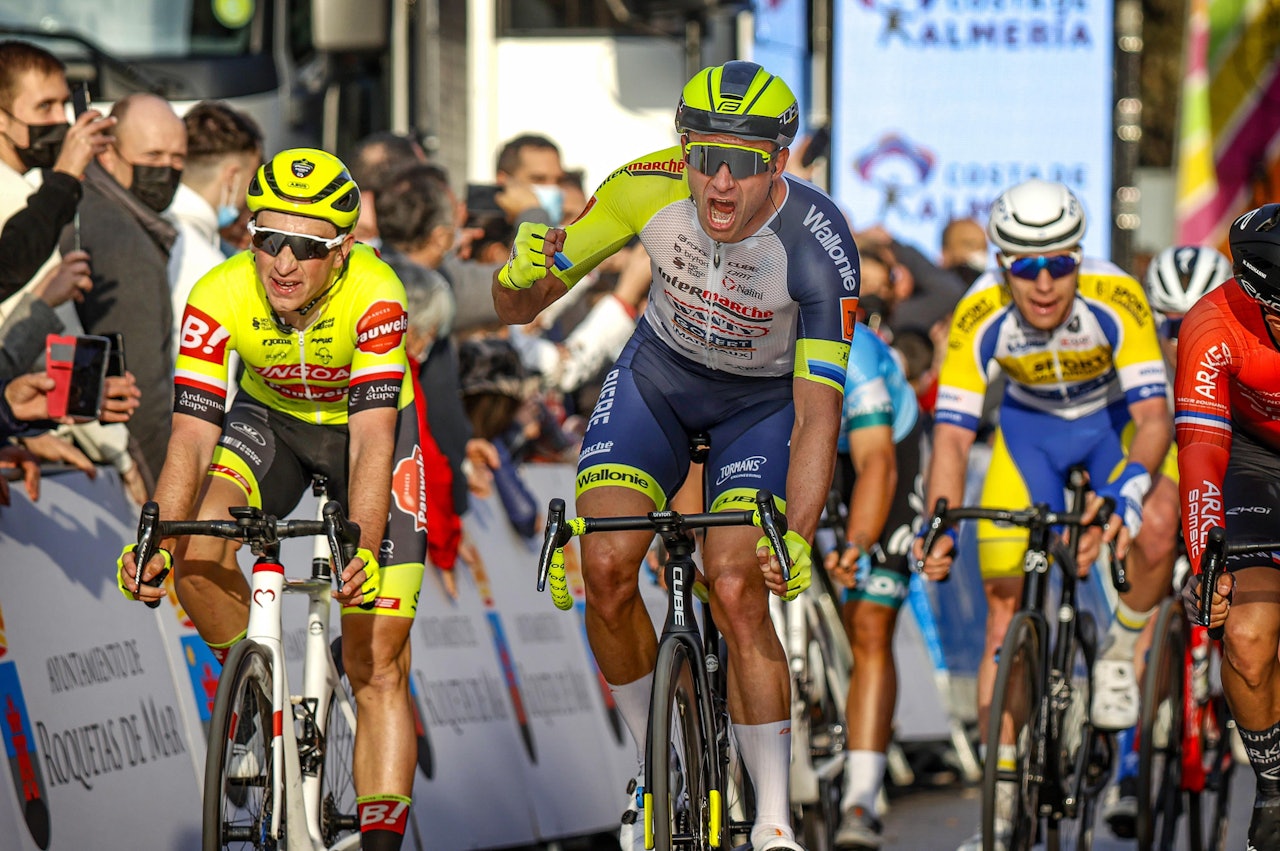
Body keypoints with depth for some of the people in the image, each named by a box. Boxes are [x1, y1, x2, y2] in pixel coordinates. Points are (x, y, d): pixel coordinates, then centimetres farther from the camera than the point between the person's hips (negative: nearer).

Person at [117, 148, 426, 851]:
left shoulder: (373, 295, -34)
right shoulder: (219, 298, -28)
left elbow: (372, 442, -39)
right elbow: (191, 439, -28)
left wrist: (362, 550, -53)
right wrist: (155, 542, -43)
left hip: (364, 423, -2)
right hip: (270, 419, 2)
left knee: (377, 665, -8)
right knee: (195, 546, -29)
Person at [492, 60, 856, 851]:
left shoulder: (819, 245, -33)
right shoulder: (648, 187, -27)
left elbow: (819, 412, -32)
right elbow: (519, 308, -17)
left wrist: (798, 538, -46)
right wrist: (521, 273, -41)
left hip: (764, 398, -2)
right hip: (660, 374, 3)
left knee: (737, 592, -20)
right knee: (607, 568, -16)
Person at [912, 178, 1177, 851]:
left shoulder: (1117, 299, -33)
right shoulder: (980, 316, -28)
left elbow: (1153, 416, -37)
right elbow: (952, 432, -27)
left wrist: (1131, 485, -56)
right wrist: (938, 524, -42)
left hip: (1117, 417, -2)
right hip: (1031, 426, 2)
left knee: (1155, 528, -34)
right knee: (1006, 614, -6)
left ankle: (1122, 649, -3)